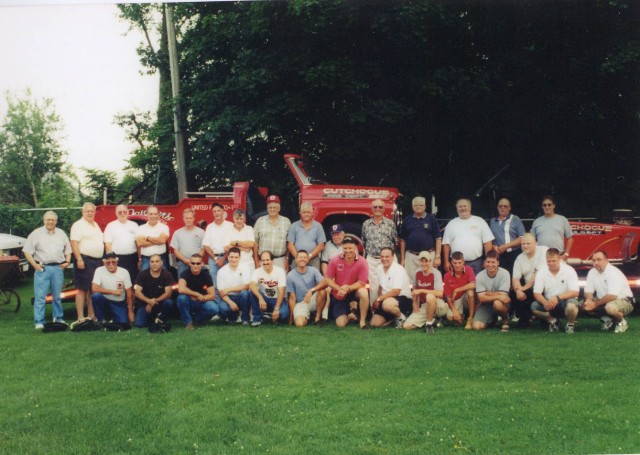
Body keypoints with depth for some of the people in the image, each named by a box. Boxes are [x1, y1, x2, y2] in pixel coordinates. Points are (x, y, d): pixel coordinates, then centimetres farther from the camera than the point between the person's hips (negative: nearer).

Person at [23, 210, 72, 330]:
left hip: (58, 268, 3)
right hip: (42, 268, -3)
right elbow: (27, 251, 0)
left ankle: (58, 318, 22)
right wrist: (34, 265, -8)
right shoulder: (36, 234, 2)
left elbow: (68, 249, 20)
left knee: (57, 296, 10)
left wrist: (67, 261, 5)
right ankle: (39, 322, -4)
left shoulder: (61, 234, 13)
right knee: (40, 296, -6)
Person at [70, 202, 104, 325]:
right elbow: (74, 243, -15)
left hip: (97, 261, 8)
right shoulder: (78, 225, -7)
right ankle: (80, 318, -6)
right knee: (82, 289, -7)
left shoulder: (96, 225, 19)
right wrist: (79, 259, -23)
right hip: (85, 261, -8)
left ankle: (91, 316, 20)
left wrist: (104, 258, 19)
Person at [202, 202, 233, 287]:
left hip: (227, 258, -2)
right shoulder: (209, 227, 11)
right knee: (215, 284, -1)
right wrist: (215, 259, -3)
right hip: (213, 258, 3)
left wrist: (223, 259, -8)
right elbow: (206, 246, 8)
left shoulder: (230, 226, 2)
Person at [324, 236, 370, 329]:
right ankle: (352, 307, 20)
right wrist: (339, 289, -23)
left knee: (363, 292, -36)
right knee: (341, 324, -10)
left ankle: (363, 321, -17)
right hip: (339, 297, 1)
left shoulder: (362, 262, -16)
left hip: (353, 292, -1)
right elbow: (328, 279, -8)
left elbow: (362, 283, -16)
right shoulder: (335, 261, -11)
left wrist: (348, 288, -30)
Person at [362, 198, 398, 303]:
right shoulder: (366, 224, 6)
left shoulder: (390, 224, 3)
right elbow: (363, 242, 16)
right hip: (372, 260, 1)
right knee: (373, 286, 0)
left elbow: (395, 241, 9)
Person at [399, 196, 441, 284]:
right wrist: (402, 259, 8)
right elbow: (403, 240, 12)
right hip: (411, 256, 2)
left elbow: (438, 239, 2)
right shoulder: (407, 220, 10)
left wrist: (437, 257, -6)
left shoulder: (431, 219, 4)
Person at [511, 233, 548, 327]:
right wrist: (518, 290, -21)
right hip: (529, 289, 5)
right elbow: (515, 278, 1)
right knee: (514, 295, -17)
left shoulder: (543, 251, -10)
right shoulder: (520, 258, 7)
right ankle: (524, 319, 2)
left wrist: (525, 287, -16)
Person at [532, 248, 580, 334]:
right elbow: (536, 293, -9)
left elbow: (575, 292, -19)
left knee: (572, 304, -37)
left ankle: (570, 324, -3)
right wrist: (545, 303, -32)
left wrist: (558, 297, -35)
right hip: (549, 303, 3)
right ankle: (552, 320, 5)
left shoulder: (569, 270, -13)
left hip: (565, 301, -3)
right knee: (534, 306, -25)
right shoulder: (541, 272, -6)